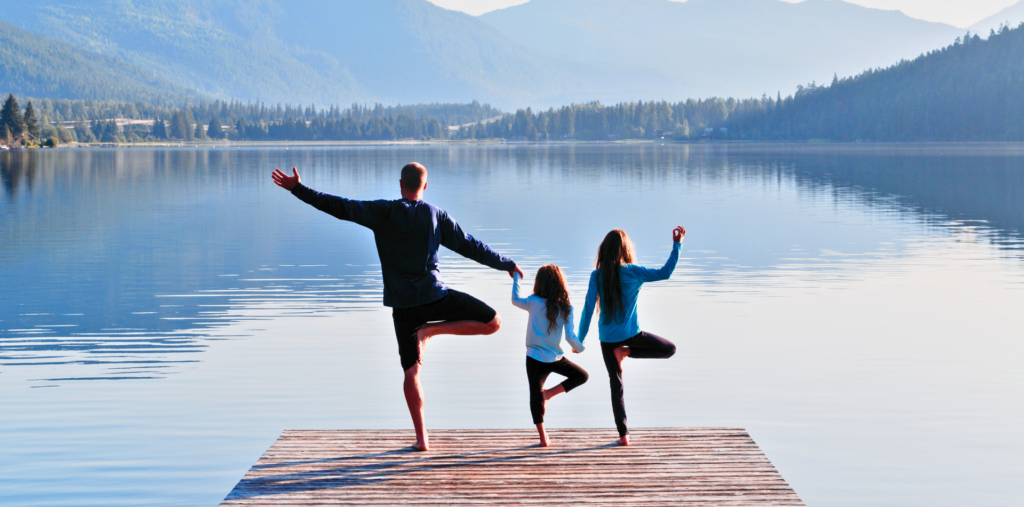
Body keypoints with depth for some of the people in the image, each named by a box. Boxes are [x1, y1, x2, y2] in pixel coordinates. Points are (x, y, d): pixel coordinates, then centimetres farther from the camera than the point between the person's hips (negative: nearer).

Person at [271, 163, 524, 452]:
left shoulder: (383, 212, -1)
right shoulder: (436, 215, 2)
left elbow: (340, 208, -8)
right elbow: (470, 247, 6)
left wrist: (298, 189, -5)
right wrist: (507, 265, 18)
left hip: (403, 305, 2)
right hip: (435, 296, -2)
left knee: (411, 371, 8)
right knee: (493, 322, 8)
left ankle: (421, 438, 4)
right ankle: (430, 330, -3)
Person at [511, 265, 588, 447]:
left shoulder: (533, 302, -6)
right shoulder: (566, 308, -6)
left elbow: (515, 300, 14)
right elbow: (570, 336, -11)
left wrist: (516, 278, 27)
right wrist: (579, 348, 10)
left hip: (535, 360, 1)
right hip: (555, 359, -1)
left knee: (536, 396, 10)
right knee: (582, 375, 21)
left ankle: (543, 438, 7)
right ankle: (550, 393, 6)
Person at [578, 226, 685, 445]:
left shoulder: (597, 276, -5)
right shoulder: (633, 272, -11)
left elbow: (588, 308, -6)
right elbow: (665, 273, -6)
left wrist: (580, 338, 2)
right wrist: (677, 245, 1)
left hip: (606, 338, 3)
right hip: (630, 334, -3)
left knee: (616, 384, 13)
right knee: (669, 349, 17)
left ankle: (623, 434, 10)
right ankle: (626, 352, 0)